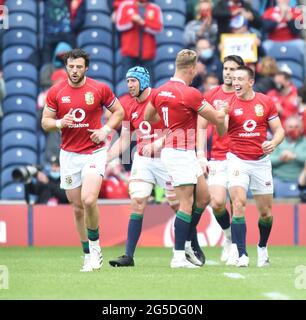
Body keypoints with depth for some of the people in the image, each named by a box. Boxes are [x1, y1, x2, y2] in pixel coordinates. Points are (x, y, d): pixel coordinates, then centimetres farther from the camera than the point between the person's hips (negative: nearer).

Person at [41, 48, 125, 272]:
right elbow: (45, 122, 7)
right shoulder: (55, 92, 1)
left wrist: (106, 129, -8)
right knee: (78, 207, 5)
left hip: (94, 151, -3)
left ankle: (95, 246, 1)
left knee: (89, 200, -21)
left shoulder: (100, 89, -3)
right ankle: (89, 255, 16)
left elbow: (119, 112, 8)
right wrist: (59, 123, -14)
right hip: (69, 154, 3)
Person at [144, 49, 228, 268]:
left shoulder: (159, 92, 6)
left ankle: (187, 242, 19)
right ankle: (178, 257, -7)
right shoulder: (191, 94, -17)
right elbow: (218, 119, -9)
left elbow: (148, 117, 23)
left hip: (186, 154, 9)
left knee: (203, 197, 15)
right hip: (181, 153, -9)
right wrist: (223, 109, 12)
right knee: (187, 205, -6)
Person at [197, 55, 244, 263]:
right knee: (217, 203, -10)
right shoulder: (211, 96, 8)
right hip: (218, 159, 2)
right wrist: (201, 156, 2)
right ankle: (229, 235, 17)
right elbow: (201, 127, 11)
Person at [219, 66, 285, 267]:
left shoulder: (266, 102, 2)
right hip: (237, 161, -2)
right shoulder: (229, 103, -3)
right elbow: (221, 132, -16)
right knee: (239, 203, -18)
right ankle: (241, 254, -17)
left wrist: (273, 143, -14)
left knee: (266, 212, 6)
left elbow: (279, 130, 6)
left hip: (261, 161, 2)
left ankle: (262, 247, 32)